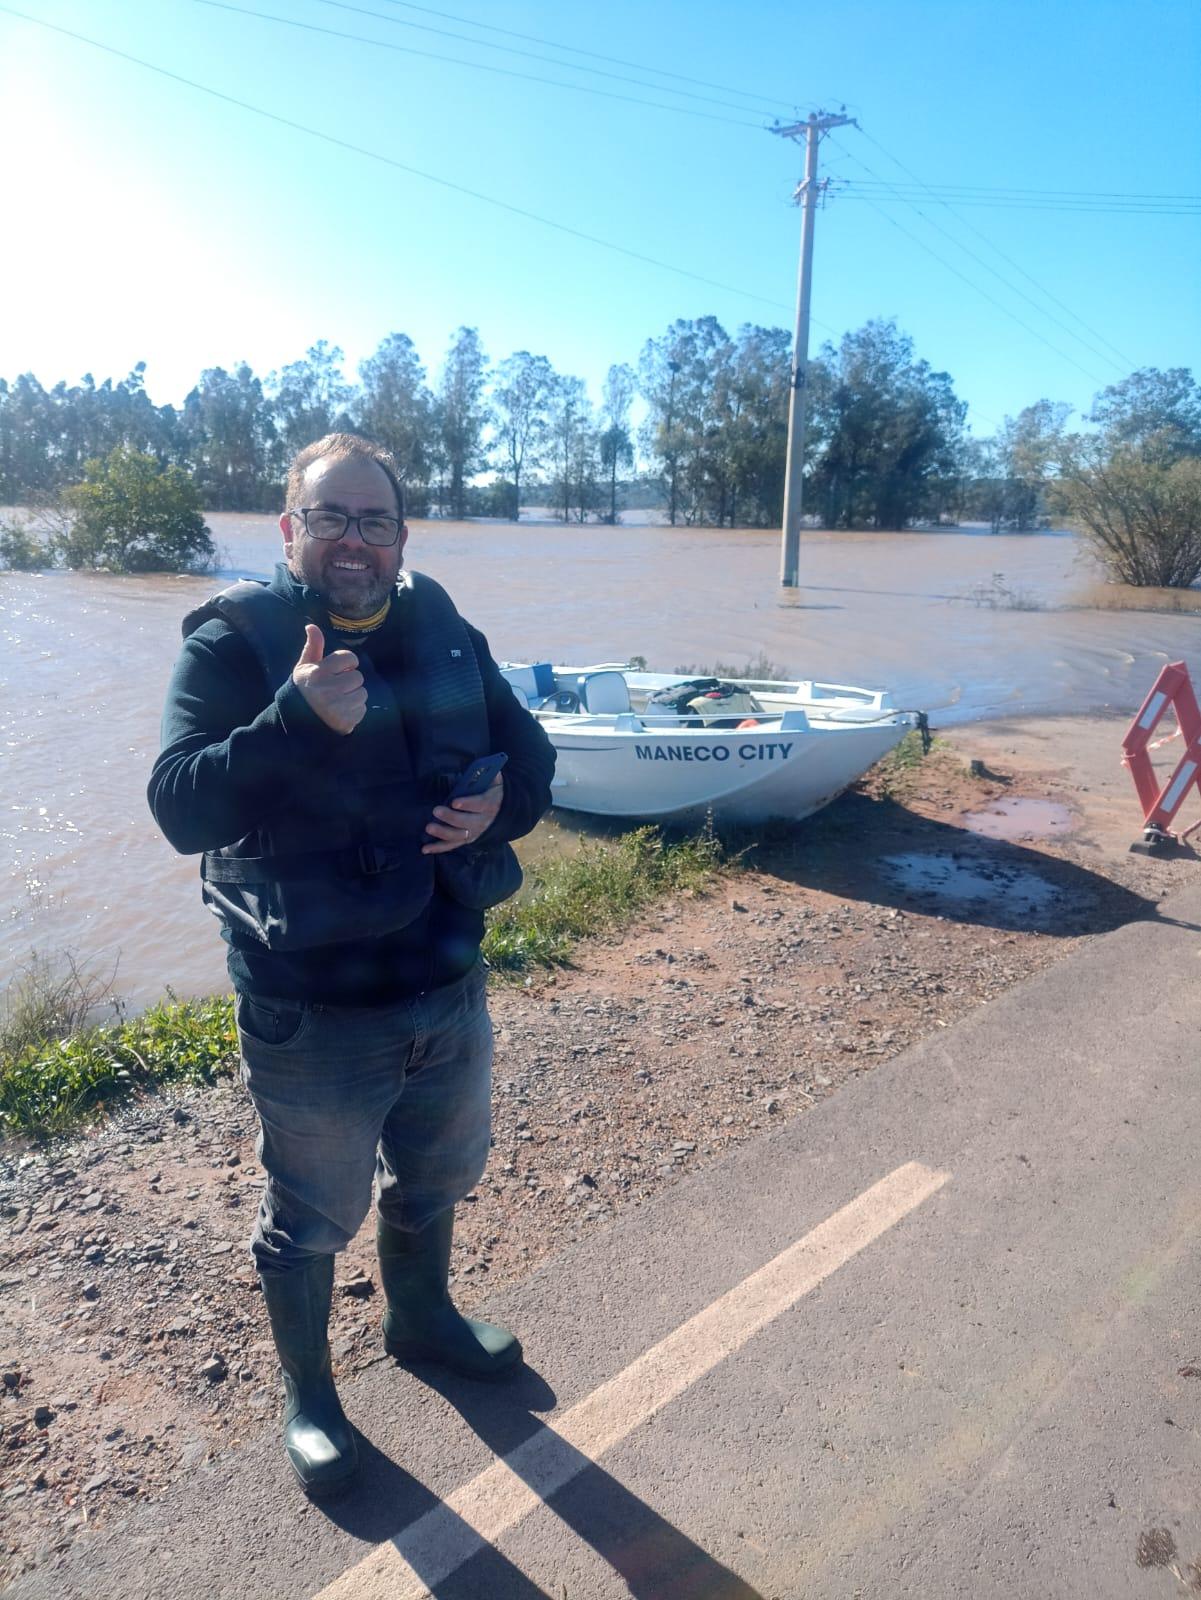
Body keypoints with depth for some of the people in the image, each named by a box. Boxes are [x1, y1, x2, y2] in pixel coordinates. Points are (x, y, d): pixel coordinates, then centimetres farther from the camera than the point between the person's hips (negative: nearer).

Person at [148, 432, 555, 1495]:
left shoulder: (444, 631, 2)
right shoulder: (233, 640, -13)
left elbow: (530, 754, 9)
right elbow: (180, 809, -23)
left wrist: (500, 804, -13)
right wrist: (298, 718, -37)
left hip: (450, 983, 6)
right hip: (312, 1011, -5)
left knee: (435, 1179, 27)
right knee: (309, 1217, 17)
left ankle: (422, 1317, 57)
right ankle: (308, 1394, 45)